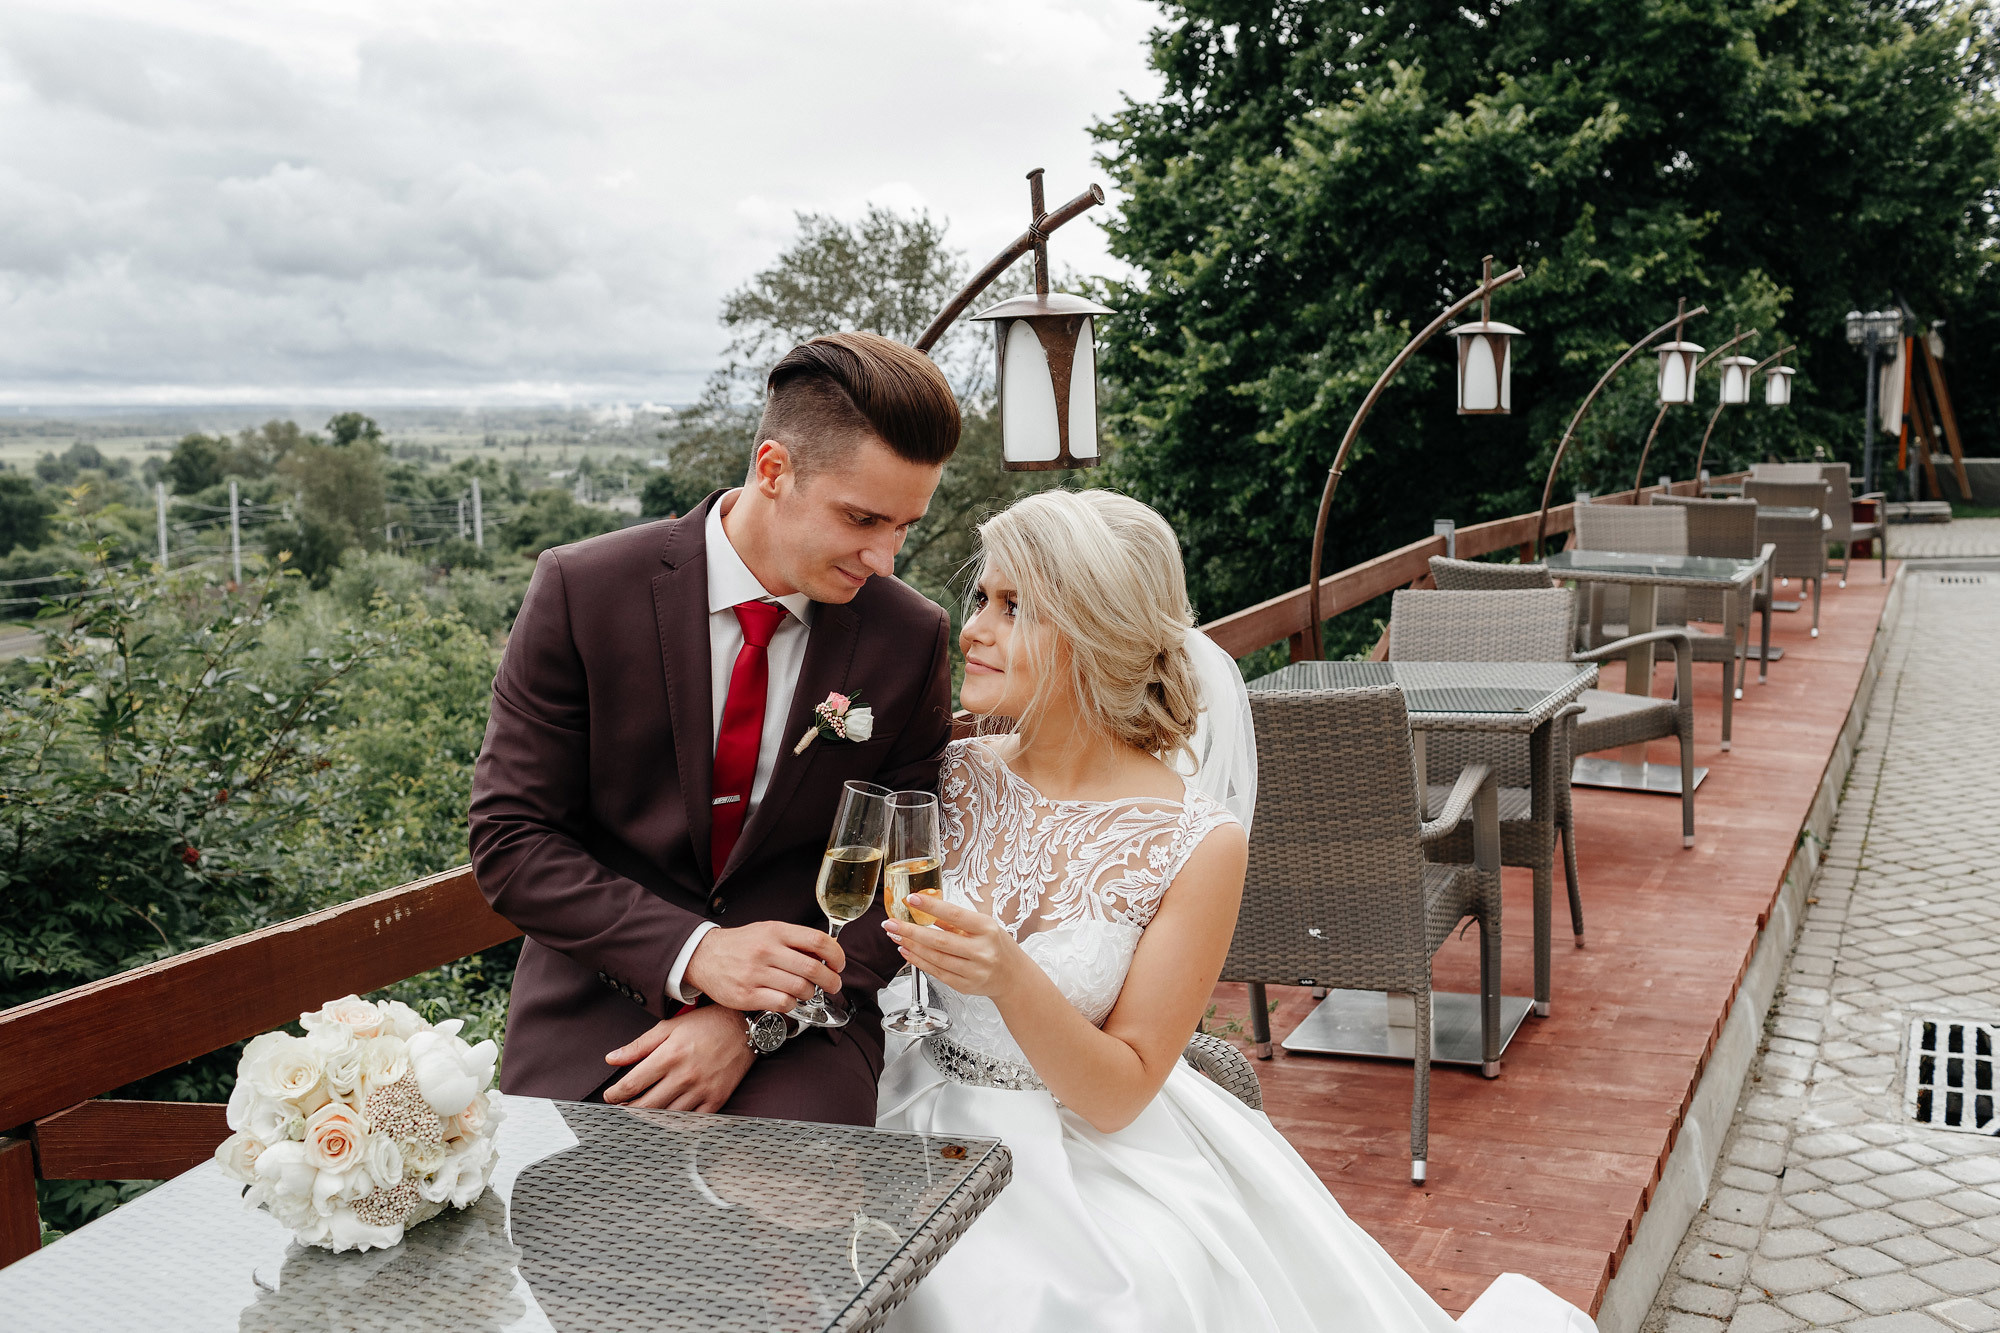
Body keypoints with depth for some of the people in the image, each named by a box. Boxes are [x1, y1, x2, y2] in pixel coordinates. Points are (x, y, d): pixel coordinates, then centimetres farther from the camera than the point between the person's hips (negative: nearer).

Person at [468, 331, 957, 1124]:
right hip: (597, 1006, 1)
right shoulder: (580, 592, -8)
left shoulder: (912, 639, -3)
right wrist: (691, 952, -20)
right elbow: (510, 839, -7)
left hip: (800, 1027, 0)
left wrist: (755, 1022, -13)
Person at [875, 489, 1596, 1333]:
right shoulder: (950, 778, -4)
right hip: (939, 1133, 2)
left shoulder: (1199, 846, -13)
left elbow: (1121, 1091, -12)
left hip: (1104, 1161, -2)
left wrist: (1009, 977, -28)